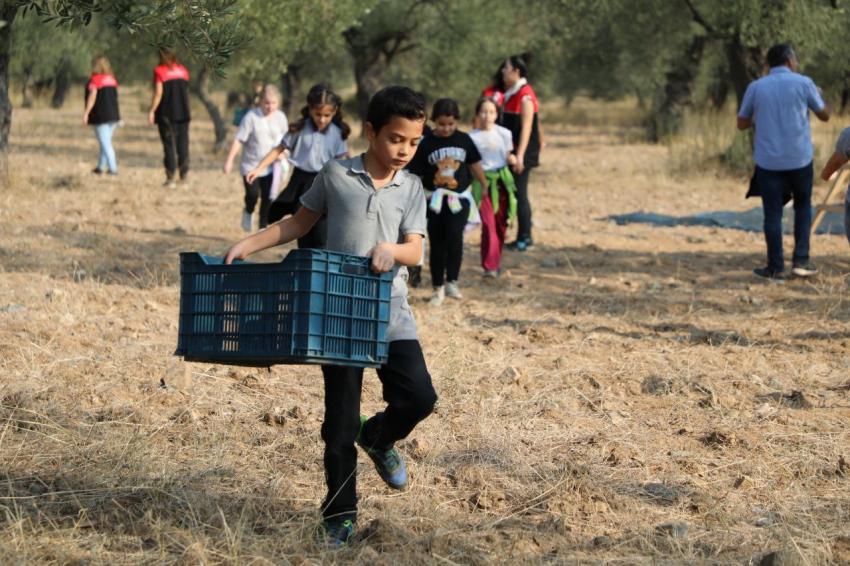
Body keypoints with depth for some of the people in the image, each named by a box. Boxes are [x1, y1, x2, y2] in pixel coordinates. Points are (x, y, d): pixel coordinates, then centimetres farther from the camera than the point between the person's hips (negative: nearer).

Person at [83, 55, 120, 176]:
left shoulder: (95, 79, -12)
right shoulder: (112, 79, 9)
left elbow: (92, 97, -18)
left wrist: (86, 113, -16)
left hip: (100, 115, -7)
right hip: (113, 115, 7)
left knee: (105, 143, -4)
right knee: (106, 142, 16)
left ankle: (113, 168, -9)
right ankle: (101, 167, 24)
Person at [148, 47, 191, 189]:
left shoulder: (159, 71, -7)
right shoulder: (183, 70, 9)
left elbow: (158, 93, -12)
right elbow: (186, 91, 13)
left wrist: (151, 111, -8)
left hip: (166, 113, -4)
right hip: (183, 112, 4)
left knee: (169, 145, -1)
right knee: (182, 143, 8)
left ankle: (170, 178, -2)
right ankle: (184, 174, 2)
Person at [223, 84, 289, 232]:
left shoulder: (280, 117, 1)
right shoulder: (251, 116, -10)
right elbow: (239, 140, -8)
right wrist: (229, 160, -11)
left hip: (270, 166, 3)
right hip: (251, 164, -3)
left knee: (268, 199, 1)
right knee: (252, 194, -12)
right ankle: (248, 212, 22)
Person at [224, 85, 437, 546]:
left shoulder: (410, 188, 4)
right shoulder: (336, 176, 0)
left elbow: (415, 250, -2)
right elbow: (299, 223, 10)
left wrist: (391, 250, -24)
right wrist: (249, 245, 2)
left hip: (391, 312, 2)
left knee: (419, 395, -12)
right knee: (340, 420, 3)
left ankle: (378, 439, 23)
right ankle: (340, 516, 14)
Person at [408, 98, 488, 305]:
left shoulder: (463, 140, 0)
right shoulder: (426, 144, -5)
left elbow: (475, 165, 12)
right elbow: (416, 175, -3)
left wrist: (486, 187, 18)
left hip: (459, 198, 0)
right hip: (434, 200, 0)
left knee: (454, 237, -19)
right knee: (437, 244, 5)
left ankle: (451, 282, -5)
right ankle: (438, 288, 15)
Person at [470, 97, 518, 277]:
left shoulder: (504, 134, 3)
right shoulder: (473, 137, -2)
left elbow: (509, 157, 8)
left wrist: (514, 160, -11)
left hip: (502, 180, 3)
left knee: (501, 225, 7)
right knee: (488, 225, -11)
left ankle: (496, 263, 22)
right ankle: (489, 266, -11)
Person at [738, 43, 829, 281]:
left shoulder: (755, 87, 0)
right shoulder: (804, 83, -4)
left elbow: (742, 124, 9)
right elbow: (824, 115, 9)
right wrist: (818, 95, 29)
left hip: (768, 161, 0)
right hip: (800, 159, 0)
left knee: (773, 214, 5)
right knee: (803, 207, 17)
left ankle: (775, 268, 6)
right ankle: (801, 261, 9)